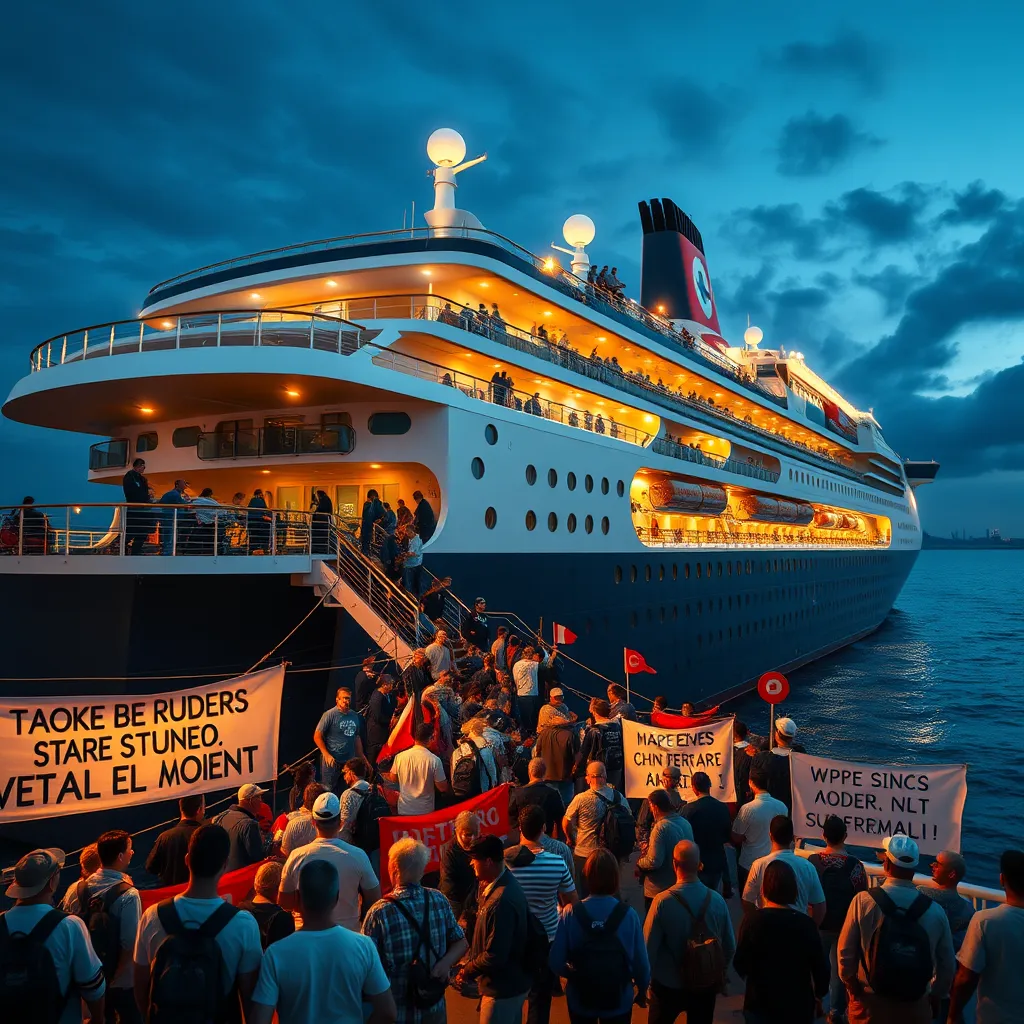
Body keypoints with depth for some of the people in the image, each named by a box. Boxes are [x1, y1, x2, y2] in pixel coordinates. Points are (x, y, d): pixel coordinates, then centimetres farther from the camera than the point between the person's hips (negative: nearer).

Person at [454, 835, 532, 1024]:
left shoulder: (501, 901, -33)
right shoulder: (505, 883, -1)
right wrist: (470, 961, 4)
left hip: (504, 988, -9)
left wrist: (468, 972, -14)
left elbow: (495, 956, -29)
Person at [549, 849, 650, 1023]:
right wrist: (642, 989, 6)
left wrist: (573, 973, 6)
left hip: (580, 999, 0)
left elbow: (556, 962, -16)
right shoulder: (628, 914, -20)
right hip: (619, 1000, 0)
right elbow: (641, 961, -14)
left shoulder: (570, 914, -20)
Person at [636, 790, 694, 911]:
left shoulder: (661, 827, -24)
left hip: (660, 889, -8)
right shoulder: (686, 823, 1)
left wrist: (639, 864, -7)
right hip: (681, 887, 8)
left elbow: (654, 861, -28)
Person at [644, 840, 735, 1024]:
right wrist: (720, 976, 15)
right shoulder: (717, 900, -16)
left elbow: (649, 947, -18)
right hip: (706, 985, 2)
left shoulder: (662, 901, -25)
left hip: (668, 986, -2)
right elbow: (730, 946, -4)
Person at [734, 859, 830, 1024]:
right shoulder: (806, 924, -15)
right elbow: (820, 967, -7)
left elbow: (740, 966, -9)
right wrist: (818, 996, 12)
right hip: (799, 1006, 1)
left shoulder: (752, 920, -17)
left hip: (760, 1006, -1)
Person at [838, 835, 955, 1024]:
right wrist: (935, 998, 16)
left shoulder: (863, 901, -14)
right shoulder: (935, 911, -9)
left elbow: (846, 952, -11)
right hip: (915, 1006, 2)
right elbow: (947, 965, 0)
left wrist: (853, 989, 6)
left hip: (870, 1003, -2)